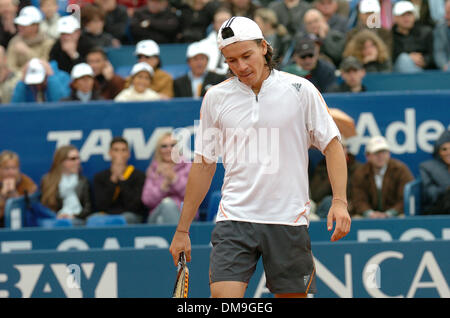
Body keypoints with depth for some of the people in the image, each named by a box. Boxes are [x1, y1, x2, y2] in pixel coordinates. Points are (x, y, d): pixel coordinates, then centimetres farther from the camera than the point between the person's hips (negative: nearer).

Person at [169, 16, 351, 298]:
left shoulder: (300, 90, 0)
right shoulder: (216, 98, 6)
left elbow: (332, 145, 3)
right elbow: (204, 165, 12)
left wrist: (340, 201, -11)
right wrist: (182, 230, 12)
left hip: (288, 221, -1)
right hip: (234, 220, 1)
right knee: (223, 298, -14)